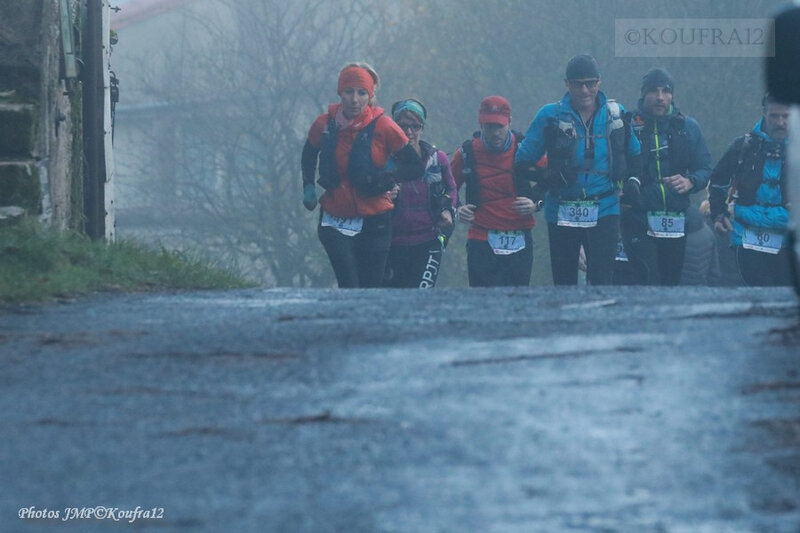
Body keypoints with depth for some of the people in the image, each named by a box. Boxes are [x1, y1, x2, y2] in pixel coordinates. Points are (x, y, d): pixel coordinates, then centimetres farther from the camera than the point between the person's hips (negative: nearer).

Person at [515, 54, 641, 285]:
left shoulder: (616, 114, 5)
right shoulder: (550, 116, -1)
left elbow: (635, 155, 19)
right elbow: (522, 162, 1)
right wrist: (544, 179, -15)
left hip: (604, 211, 0)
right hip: (562, 212, 0)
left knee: (602, 280, -13)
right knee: (564, 283, 6)